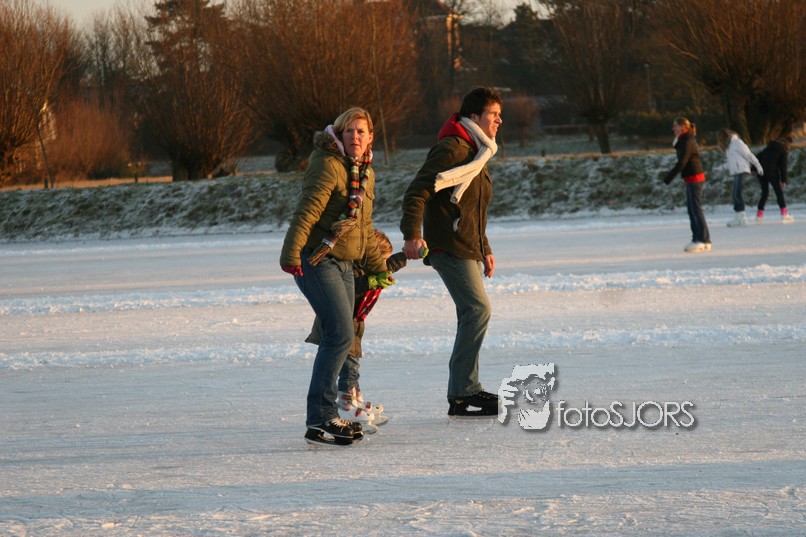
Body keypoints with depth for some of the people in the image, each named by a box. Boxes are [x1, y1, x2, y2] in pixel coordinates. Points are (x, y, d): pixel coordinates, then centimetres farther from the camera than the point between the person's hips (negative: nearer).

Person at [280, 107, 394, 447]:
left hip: (343, 264, 9)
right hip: (315, 261, -9)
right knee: (340, 335, -17)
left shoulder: (365, 173, 15)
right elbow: (307, 210, -24)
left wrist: (378, 267, 32)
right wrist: (291, 252, -35)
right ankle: (320, 420, -16)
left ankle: (325, 418, 21)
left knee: (338, 339, 12)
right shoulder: (328, 165, -13)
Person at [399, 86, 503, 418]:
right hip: (449, 248, -10)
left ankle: (463, 397, 11)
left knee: (472, 316, 8)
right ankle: (464, 391, -16)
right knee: (478, 308, -17)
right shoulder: (451, 149, -12)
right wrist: (412, 235, -29)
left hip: (467, 249, 10)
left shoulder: (476, 155, 21)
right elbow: (417, 192, -20)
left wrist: (485, 251, 29)